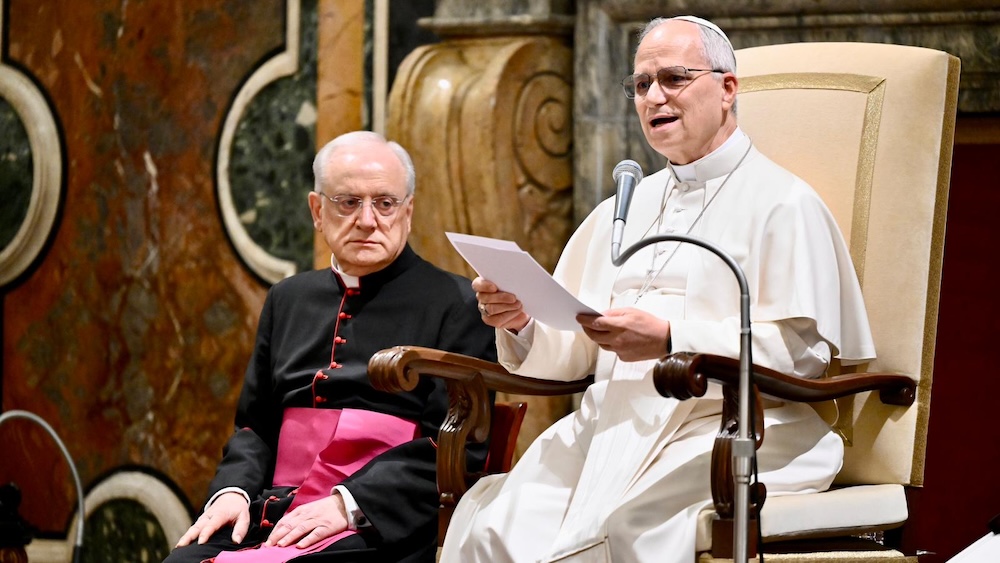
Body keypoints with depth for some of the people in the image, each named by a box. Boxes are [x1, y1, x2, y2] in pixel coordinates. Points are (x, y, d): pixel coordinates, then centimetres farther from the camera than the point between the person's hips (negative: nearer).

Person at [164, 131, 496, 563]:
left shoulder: (456, 304, 3)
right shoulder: (288, 299, 22)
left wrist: (348, 504, -16)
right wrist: (232, 491, 3)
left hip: (374, 528, -5)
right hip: (269, 516, 6)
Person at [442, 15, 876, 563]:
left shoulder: (783, 203, 3)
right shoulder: (619, 212, 24)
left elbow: (802, 347, -10)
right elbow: (569, 355, 19)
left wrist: (670, 340, -18)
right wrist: (521, 323, -3)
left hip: (723, 432, -5)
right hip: (609, 425, 5)